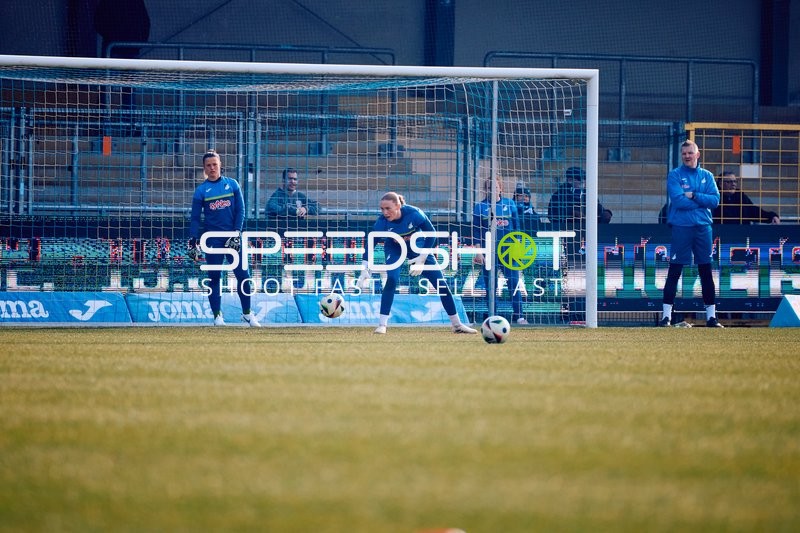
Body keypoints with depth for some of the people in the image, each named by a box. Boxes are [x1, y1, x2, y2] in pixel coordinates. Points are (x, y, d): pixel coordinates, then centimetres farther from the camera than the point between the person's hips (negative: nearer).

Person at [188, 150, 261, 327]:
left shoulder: (232, 184, 5)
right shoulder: (201, 190, 3)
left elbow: (240, 210, 3)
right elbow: (195, 218, 1)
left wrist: (236, 234, -7)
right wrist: (193, 242, -8)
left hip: (233, 237, 1)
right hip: (213, 239, -1)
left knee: (243, 274, -3)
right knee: (214, 277, 0)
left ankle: (247, 313, 7)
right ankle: (217, 316, 5)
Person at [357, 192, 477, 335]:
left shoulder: (414, 214, -34)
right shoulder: (382, 222, -31)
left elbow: (431, 233, -19)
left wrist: (422, 258, -20)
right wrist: (365, 270, -29)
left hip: (418, 247, 1)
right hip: (395, 249, -1)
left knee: (441, 284, -1)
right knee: (391, 279, -26)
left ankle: (457, 324, 12)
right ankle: (382, 324, -19)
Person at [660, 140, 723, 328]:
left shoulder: (707, 176, 11)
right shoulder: (675, 175, 1)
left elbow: (715, 199, -2)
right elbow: (678, 200, -13)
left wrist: (693, 196, -11)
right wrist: (702, 201, -7)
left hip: (703, 228, 3)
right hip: (681, 228, -3)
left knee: (706, 272, 6)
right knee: (674, 272, -3)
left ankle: (711, 316, 10)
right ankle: (666, 315, -1)